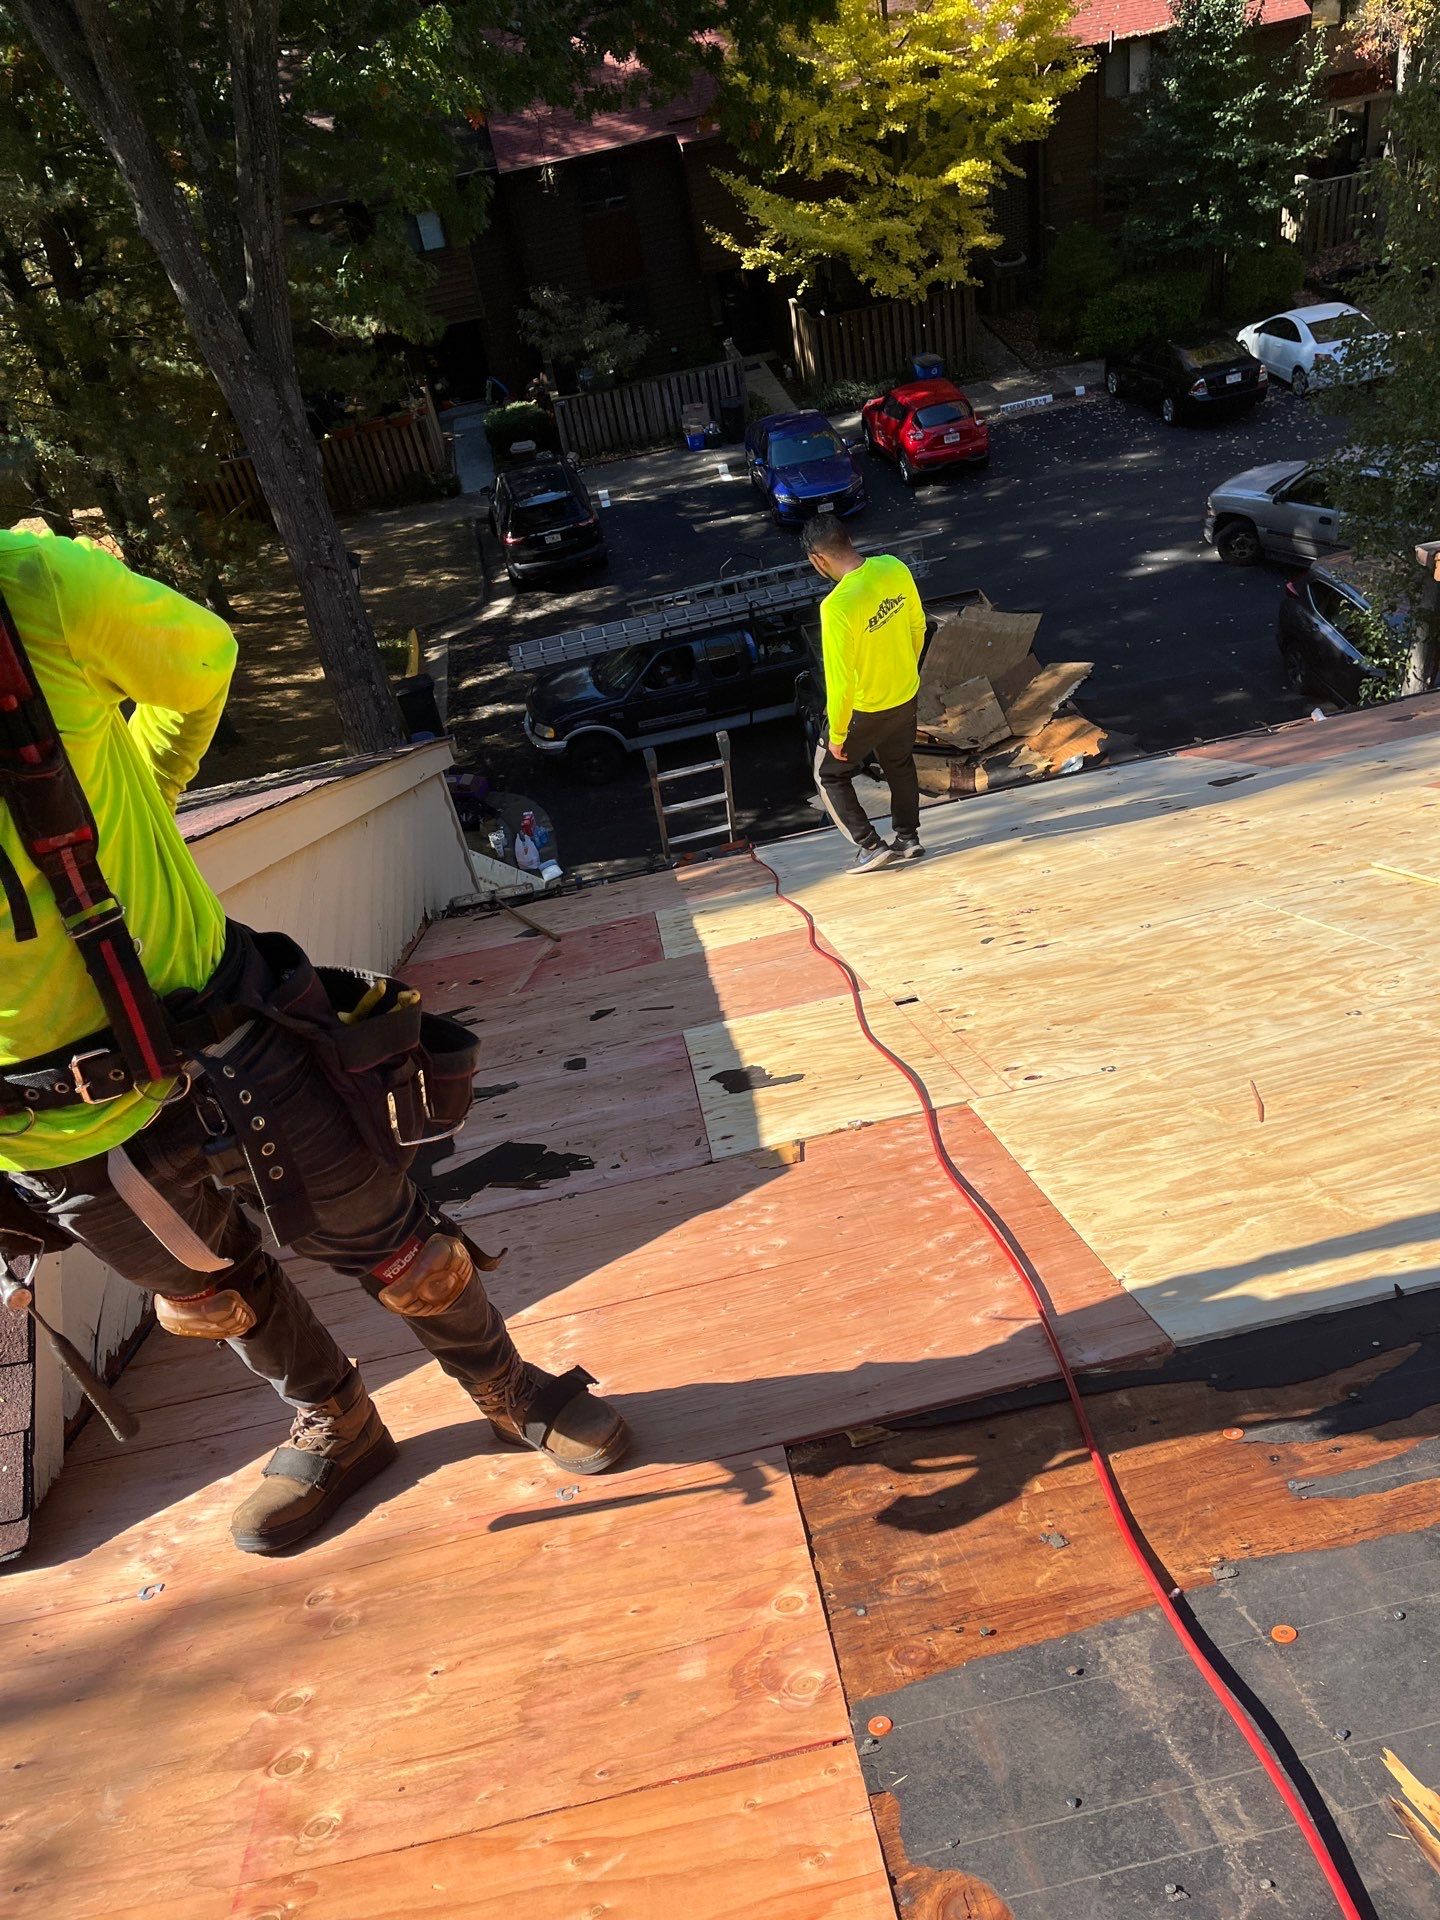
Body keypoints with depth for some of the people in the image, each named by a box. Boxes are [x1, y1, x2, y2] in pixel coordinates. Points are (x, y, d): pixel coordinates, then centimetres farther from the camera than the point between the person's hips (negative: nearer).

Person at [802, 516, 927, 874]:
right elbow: (917, 625, 4)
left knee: (829, 775, 16)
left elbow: (840, 679, -26)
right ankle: (908, 838, 42)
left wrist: (836, 733, -13)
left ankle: (871, 847, 18)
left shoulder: (837, 606, -32)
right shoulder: (894, 568, -11)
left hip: (865, 708, -7)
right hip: (906, 694, 7)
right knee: (900, 764, 28)